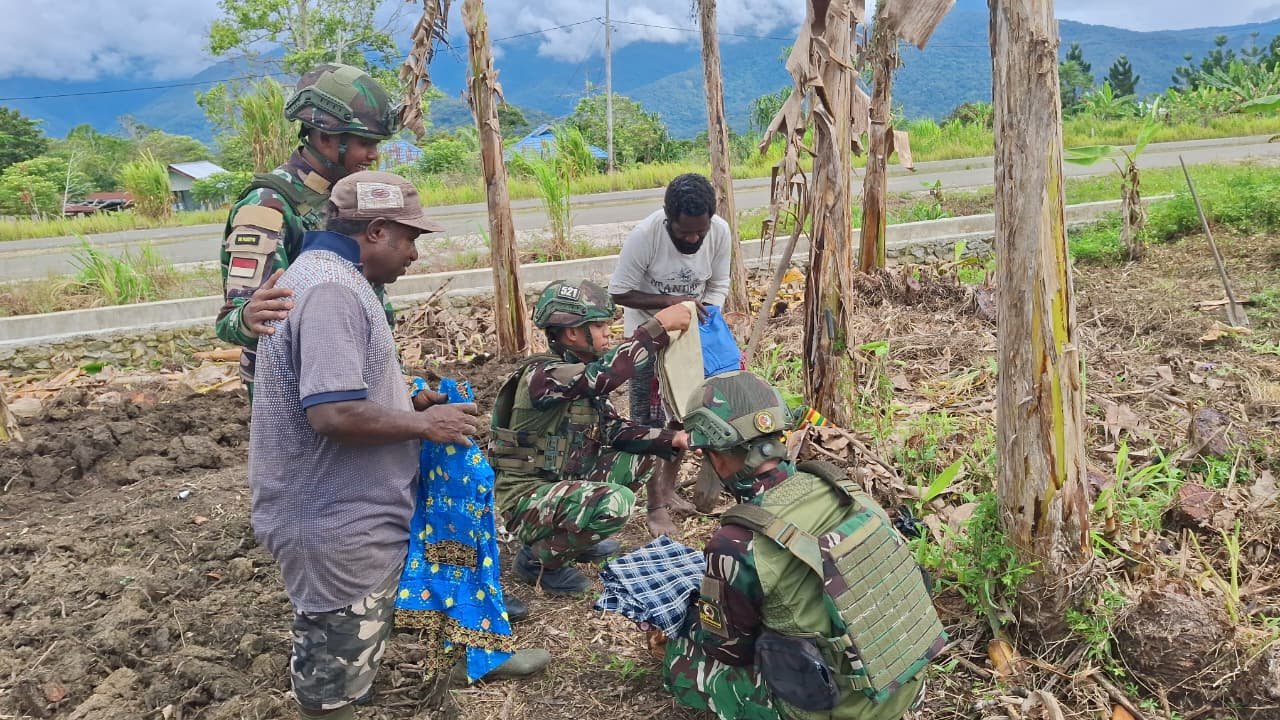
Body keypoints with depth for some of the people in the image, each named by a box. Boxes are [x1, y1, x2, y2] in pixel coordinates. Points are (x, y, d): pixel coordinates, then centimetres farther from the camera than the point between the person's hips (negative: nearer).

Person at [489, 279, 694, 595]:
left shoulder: (583, 376, 6)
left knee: (643, 455, 10)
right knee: (616, 503, -31)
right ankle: (537, 559, -6)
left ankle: (577, 532, 16)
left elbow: (615, 428, 6)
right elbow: (606, 373, -39)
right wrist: (658, 325, -36)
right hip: (529, 497, -9)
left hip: (562, 482, 9)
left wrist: (671, 439, -6)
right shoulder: (543, 374, -23)